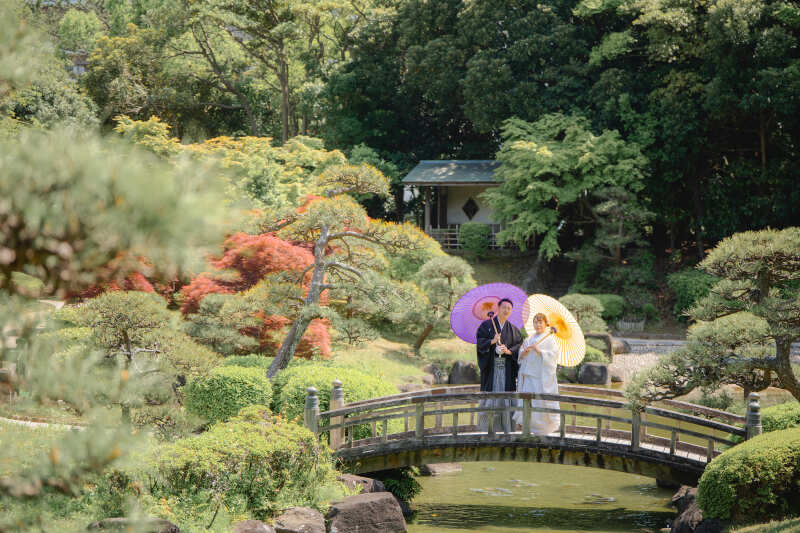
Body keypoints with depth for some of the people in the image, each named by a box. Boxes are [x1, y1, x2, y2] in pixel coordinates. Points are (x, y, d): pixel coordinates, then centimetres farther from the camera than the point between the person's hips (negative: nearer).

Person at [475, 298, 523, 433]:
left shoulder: (513, 329, 12)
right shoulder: (486, 325, 6)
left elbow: (519, 346, 5)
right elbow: (480, 342, -3)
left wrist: (508, 351, -12)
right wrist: (492, 341, -19)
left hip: (507, 367, 2)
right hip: (491, 366, -2)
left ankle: (506, 427, 0)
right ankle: (487, 425, 2)